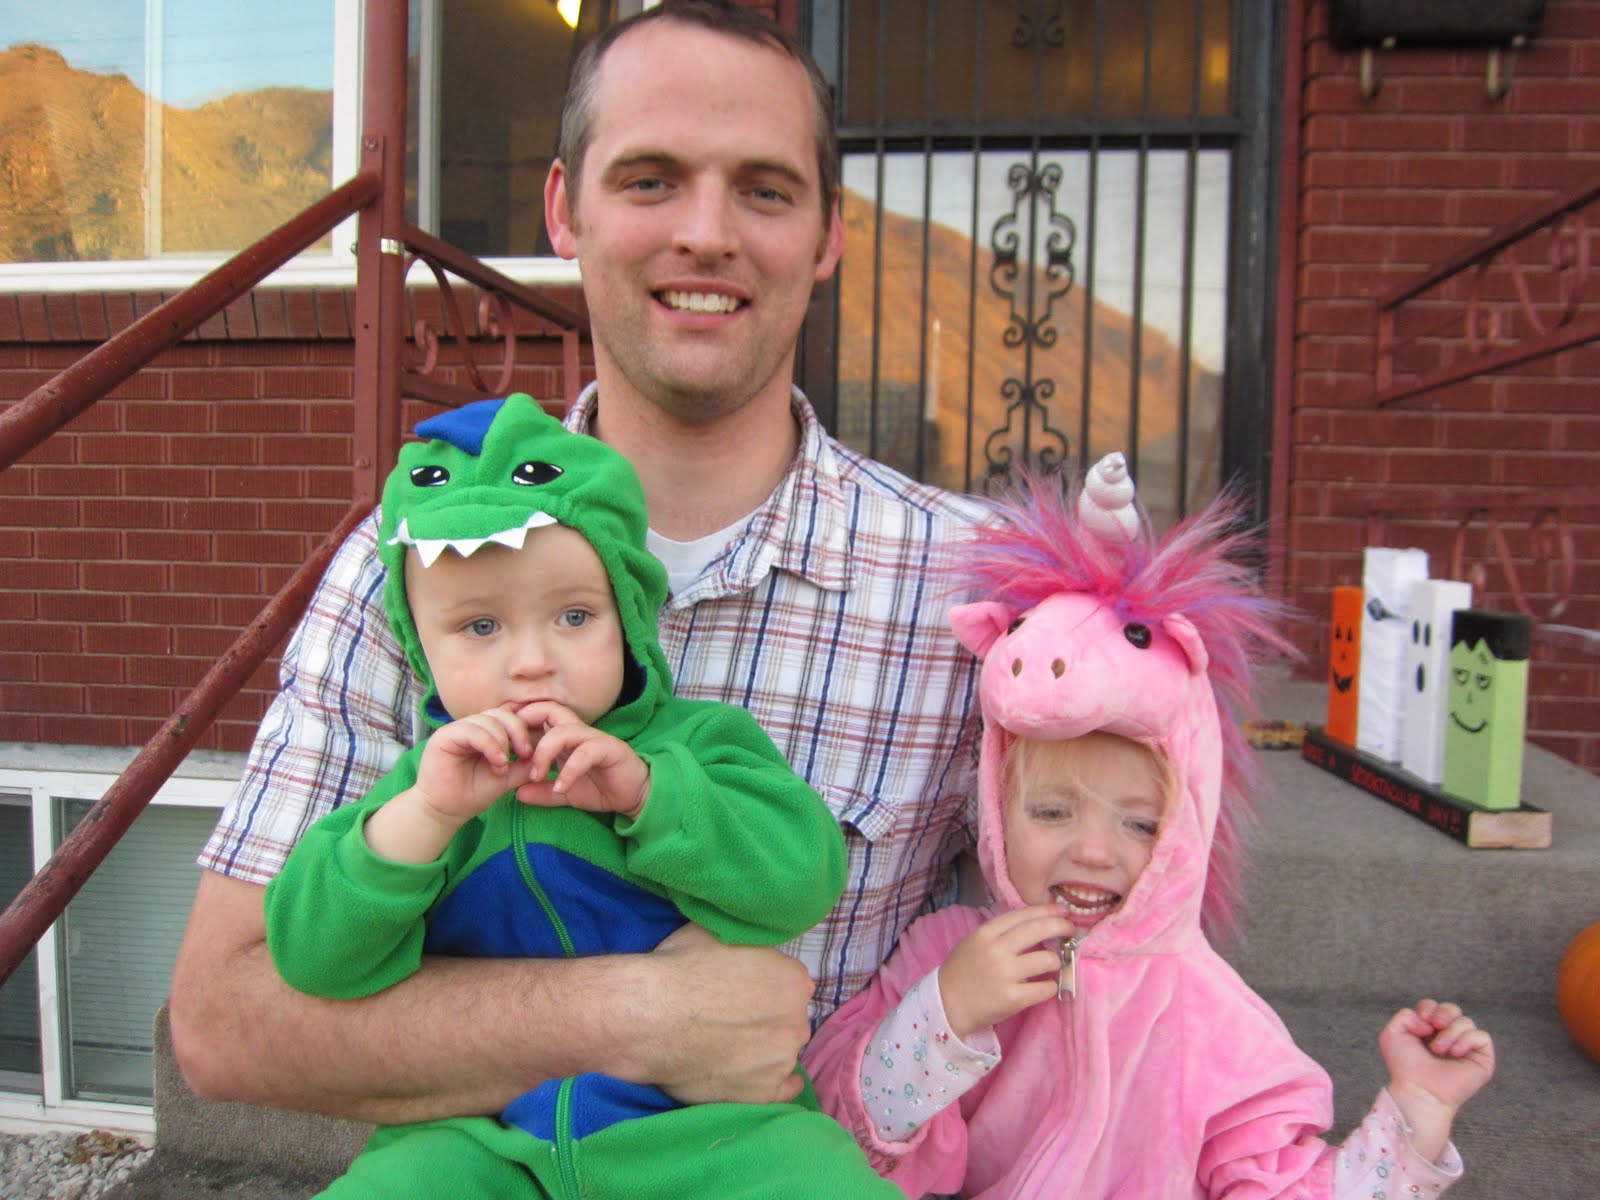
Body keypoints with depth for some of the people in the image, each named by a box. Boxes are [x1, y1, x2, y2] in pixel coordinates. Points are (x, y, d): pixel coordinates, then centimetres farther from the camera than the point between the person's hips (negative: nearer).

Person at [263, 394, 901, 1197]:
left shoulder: (699, 738, -1)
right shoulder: (430, 781, 5)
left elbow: (802, 878, -13)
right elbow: (312, 957, -5)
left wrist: (649, 790, -22)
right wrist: (426, 816, -20)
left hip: (700, 1122, -1)